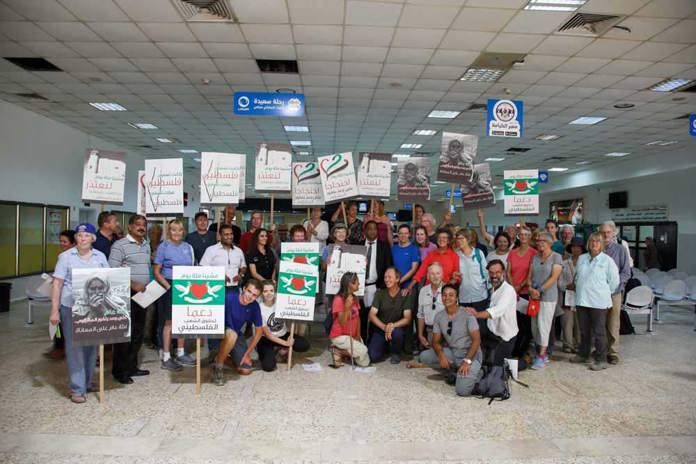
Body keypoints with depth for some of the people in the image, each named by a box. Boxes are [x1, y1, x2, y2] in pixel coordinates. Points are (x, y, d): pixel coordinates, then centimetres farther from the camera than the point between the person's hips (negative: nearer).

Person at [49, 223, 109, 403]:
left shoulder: (100, 257, 7)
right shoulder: (66, 256, -1)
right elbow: (57, 283, -3)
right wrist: (54, 310, -7)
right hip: (71, 308, -3)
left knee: (91, 346, 11)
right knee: (74, 347, -1)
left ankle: (87, 382, 27)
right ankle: (77, 389, 7)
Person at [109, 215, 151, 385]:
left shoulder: (146, 245, 15)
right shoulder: (120, 245, -9)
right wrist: (132, 285, -21)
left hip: (142, 295, 8)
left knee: (139, 332, 13)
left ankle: (131, 367, 25)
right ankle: (119, 371, 11)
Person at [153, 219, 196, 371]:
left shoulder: (188, 247, 10)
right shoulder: (163, 247, -3)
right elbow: (156, 272, -6)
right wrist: (169, 287, -14)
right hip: (169, 287, -5)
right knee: (169, 322, -2)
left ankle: (180, 354, 23)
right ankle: (165, 358, 7)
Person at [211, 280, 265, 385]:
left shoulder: (254, 306, -13)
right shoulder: (228, 298, -28)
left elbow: (259, 331, -3)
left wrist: (247, 353, -4)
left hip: (237, 334, 5)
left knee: (246, 370, -4)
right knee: (231, 334, -40)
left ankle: (224, 354, 23)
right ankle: (217, 365, -14)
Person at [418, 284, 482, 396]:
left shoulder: (467, 315, -16)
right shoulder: (438, 316, -1)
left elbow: (476, 340, -17)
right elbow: (436, 341, 1)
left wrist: (467, 361, -26)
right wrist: (441, 355, -21)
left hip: (470, 354, -6)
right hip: (451, 353, 6)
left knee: (462, 390, -25)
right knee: (424, 356, -13)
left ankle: (473, 372, 7)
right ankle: (452, 373, 5)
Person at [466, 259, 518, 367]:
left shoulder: (508, 290, -23)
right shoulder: (494, 288, 7)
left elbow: (498, 310, -40)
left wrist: (477, 314, -53)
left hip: (504, 337, -8)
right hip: (491, 331, 8)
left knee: (493, 364, -7)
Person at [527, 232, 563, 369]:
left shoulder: (556, 257, -4)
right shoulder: (535, 257, 12)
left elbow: (554, 277, -12)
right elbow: (530, 275, 9)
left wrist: (540, 290, -15)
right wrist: (531, 289, -9)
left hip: (548, 296, -6)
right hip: (534, 296, 6)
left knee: (543, 325, -7)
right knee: (535, 325, 7)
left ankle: (542, 357, 0)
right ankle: (542, 353, 19)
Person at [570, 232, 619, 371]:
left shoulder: (607, 260, -6)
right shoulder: (581, 258, 10)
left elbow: (614, 281, -2)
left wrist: (603, 293, 4)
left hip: (598, 301, -5)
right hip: (582, 300, 5)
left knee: (599, 332, 0)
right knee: (584, 330, 16)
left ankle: (601, 360, 9)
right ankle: (583, 354, 29)